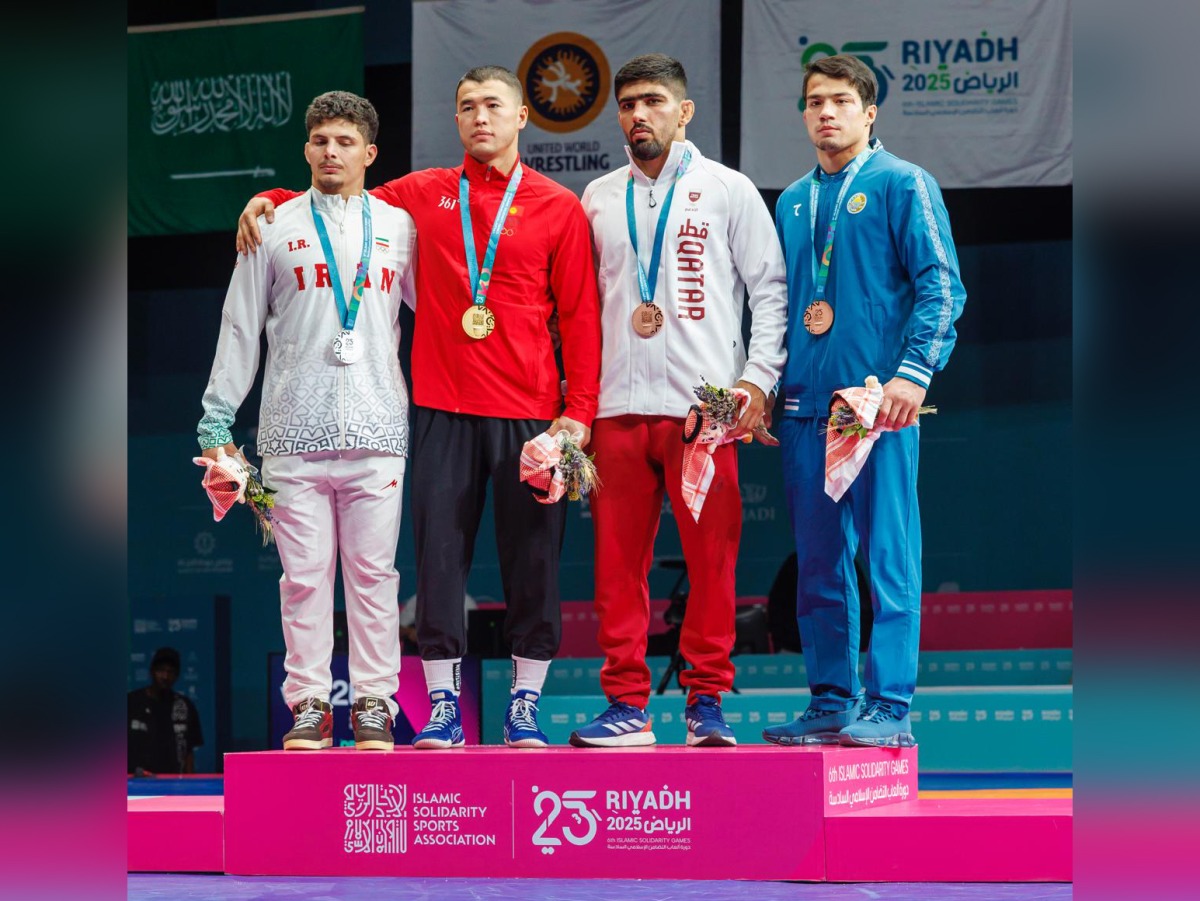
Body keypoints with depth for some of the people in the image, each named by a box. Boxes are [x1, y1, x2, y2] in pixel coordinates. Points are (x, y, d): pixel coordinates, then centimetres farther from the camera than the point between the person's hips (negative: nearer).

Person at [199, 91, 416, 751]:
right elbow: (240, 327, 10)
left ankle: (374, 706, 4)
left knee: (373, 573, -1)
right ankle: (308, 704, 5)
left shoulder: (399, 227, 12)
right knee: (304, 574, -1)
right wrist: (217, 420, 5)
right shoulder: (275, 229, 10)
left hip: (377, 429, 0)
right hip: (294, 433, 0)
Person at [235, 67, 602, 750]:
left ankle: (526, 703, 10)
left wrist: (578, 410, -3)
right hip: (445, 410, 1)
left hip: (530, 408, -1)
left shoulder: (559, 208, 6)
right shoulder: (423, 195, 11)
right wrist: (270, 201, 10)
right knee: (440, 549, -2)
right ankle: (444, 705, 3)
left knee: (533, 554, 1)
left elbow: (580, 316, 4)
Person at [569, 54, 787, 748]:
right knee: (619, 561, 2)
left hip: (705, 406, -3)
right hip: (618, 407, 3)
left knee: (713, 560, -4)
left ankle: (708, 701, 4)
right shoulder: (598, 200, 15)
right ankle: (627, 704, 7)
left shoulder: (728, 191, 5)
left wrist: (758, 377, -7)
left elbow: (772, 288, 4)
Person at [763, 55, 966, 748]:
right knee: (819, 562, 8)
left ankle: (889, 707, -5)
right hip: (807, 404, 6)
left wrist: (914, 372, -18)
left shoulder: (902, 185, 1)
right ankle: (832, 701, 14)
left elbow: (941, 286, -7)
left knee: (888, 555, -6)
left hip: (879, 398, -6)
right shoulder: (794, 202, 19)